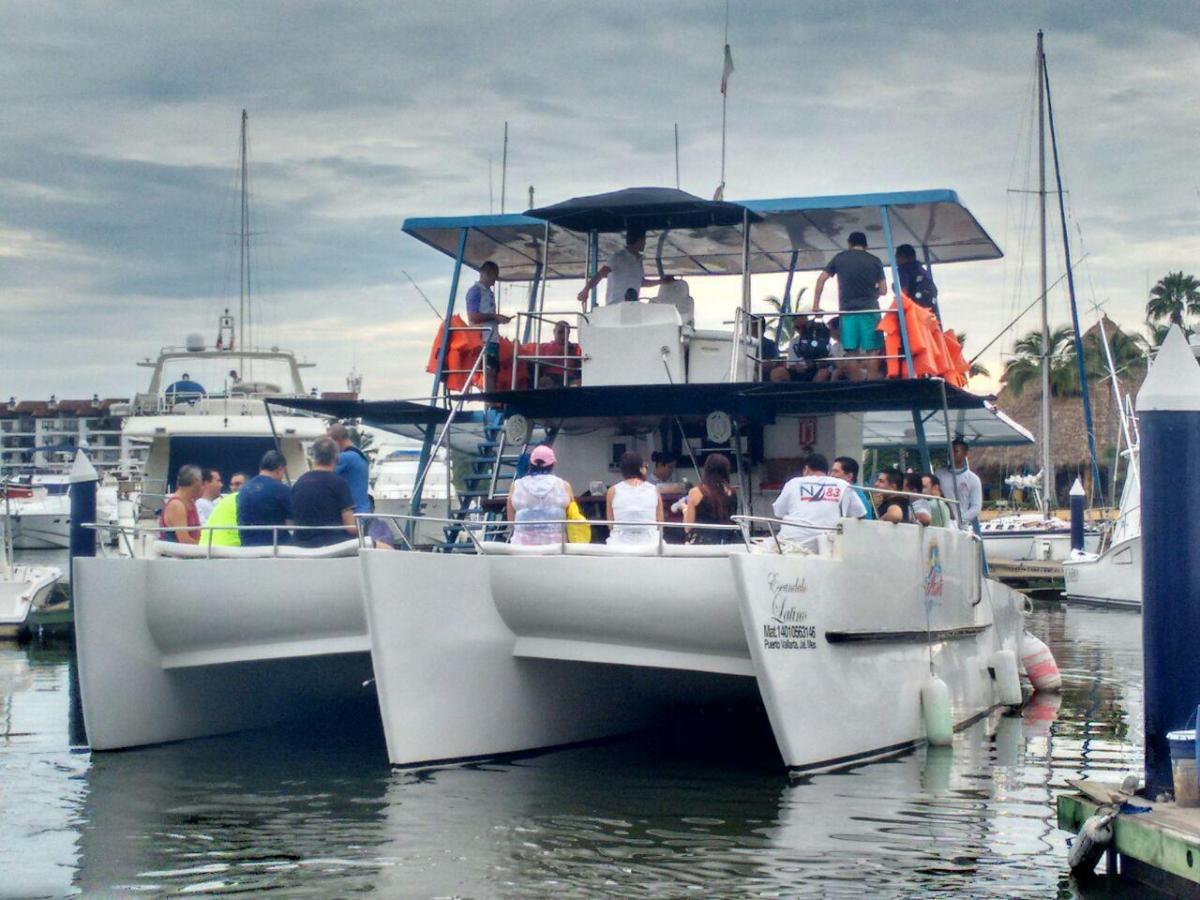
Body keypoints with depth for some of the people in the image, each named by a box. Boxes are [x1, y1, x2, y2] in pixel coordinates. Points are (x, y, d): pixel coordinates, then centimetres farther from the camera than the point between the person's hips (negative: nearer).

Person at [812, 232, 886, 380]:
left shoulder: (840, 258, 10)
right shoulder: (875, 260, 7)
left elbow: (821, 280, 9)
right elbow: (883, 290, 7)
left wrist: (816, 305, 14)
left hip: (847, 310, 1)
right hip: (870, 309, -1)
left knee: (851, 351, 2)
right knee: (872, 350, -2)